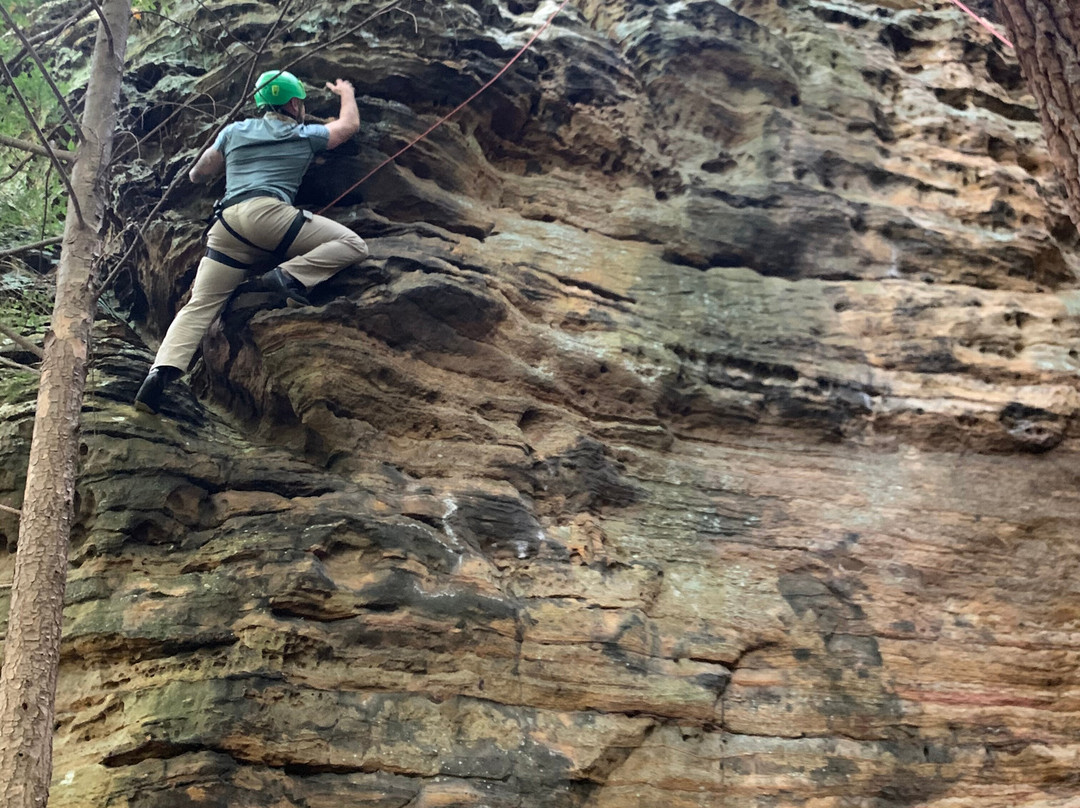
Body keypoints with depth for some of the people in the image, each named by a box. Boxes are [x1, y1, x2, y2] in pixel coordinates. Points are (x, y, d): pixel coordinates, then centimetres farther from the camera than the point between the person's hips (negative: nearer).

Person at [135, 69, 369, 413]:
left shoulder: (234, 132, 26)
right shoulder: (304, 136, 20)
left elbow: (199, 175, 35)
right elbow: (350, 124, 37)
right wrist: (346, 93, 56)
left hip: (226, 225, 5)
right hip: (267, 213, -4)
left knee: (199, 306, 3)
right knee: (353, 245, -2)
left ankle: (163, 369, -17)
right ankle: (289, 275, -21)